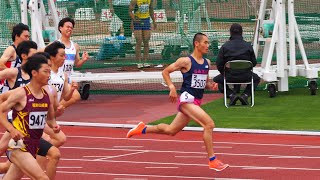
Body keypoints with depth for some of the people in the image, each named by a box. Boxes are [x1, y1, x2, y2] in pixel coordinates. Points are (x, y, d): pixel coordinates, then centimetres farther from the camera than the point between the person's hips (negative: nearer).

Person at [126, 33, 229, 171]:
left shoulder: (207, 63, 12)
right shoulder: (186, 61, -9)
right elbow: (165, 72, -2)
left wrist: (211, 86, 1)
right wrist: (171, 87, -15)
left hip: (196, 102, 8)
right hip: (187, 99, -8)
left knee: (170, 130, 17)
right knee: (209, 124, -21)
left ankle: (143, 129, 38)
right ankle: (212, 161, -16)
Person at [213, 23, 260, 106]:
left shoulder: (225, 46, -7)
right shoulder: (248, 46, -2)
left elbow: (219, 64, -7)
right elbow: (254, 63, 1)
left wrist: (224, 73, 13)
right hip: (245, 76, 1)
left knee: (216, 80, 29)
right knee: (256, 78, 33)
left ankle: (231, 95, 4)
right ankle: (245, 95, 6)